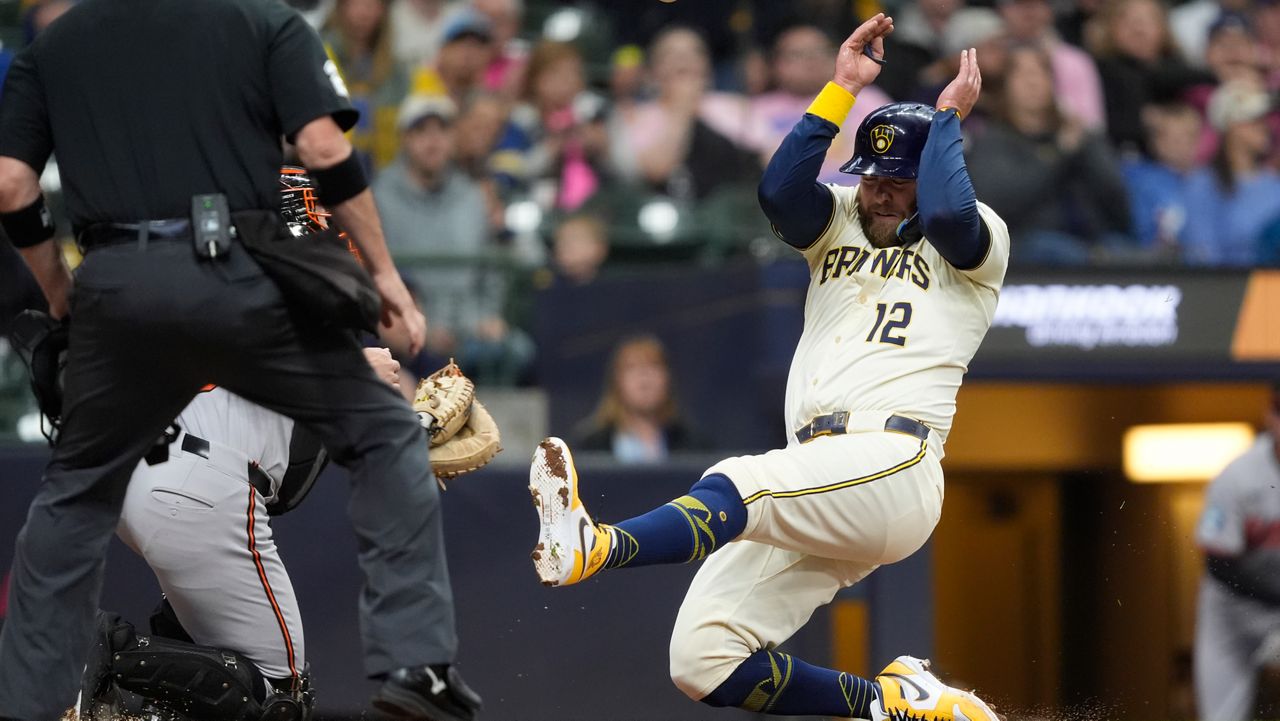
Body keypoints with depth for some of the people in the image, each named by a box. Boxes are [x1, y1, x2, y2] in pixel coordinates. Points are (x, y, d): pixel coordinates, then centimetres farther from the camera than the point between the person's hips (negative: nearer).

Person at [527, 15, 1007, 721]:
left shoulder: (978, 244, 11)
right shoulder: (839, 220, 25)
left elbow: (947, 213, -13)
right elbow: (779, 192, 3)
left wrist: (948, 115, 1)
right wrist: (842, 89, 2)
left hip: (895, 468, -7)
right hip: (817, 478, 7)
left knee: (737, 484, -37)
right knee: (702, 661, -8)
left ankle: (594, 548, -64)